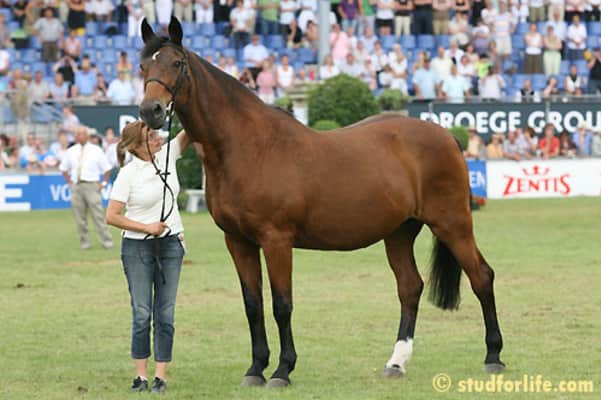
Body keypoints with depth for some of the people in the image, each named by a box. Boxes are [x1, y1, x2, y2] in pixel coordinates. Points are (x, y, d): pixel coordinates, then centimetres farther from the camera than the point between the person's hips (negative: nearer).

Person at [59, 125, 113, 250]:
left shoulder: (96, 151, 3)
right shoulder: (71, 151, 11)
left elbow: (107, 168, 8)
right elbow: (64, 169, 22)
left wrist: (103, 183, 1)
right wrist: (70, 182, 12)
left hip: (92, 186, -3)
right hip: (76, 187, 3)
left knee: (98, 215, -10)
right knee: (79, 217, 2)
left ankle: (107, 242, -7)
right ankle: (85, 243, 11)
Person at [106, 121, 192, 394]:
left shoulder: (167, 155, 1)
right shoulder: (128, 174, -13)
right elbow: (112, 217, -12)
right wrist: (147, 227, -16)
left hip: (170, 245, 4)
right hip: (138, 248, -4)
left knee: (165, 314, 3)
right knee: (141, 314, 0)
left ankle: (161, 376, 7)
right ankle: (141, 375, 9)